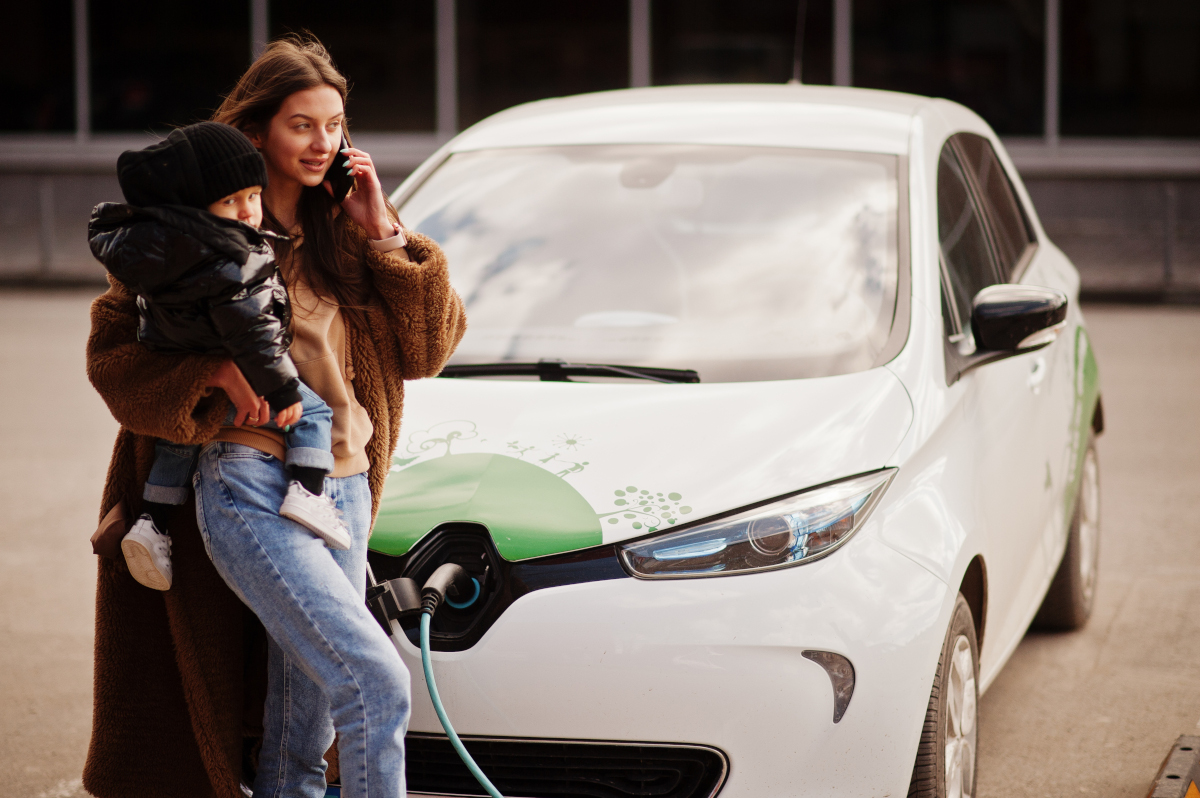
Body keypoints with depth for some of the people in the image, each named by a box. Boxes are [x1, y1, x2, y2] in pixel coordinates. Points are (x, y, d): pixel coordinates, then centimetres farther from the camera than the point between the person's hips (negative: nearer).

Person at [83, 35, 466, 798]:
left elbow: (428, 346, 9)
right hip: (251, 489, -6)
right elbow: (112, 352, -3)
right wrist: (218, 373, -18)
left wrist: (385, 234, 0)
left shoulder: (345, 230, 13)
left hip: (343, 491, 6)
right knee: (375, 680, -20)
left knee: (303, 727, 10)